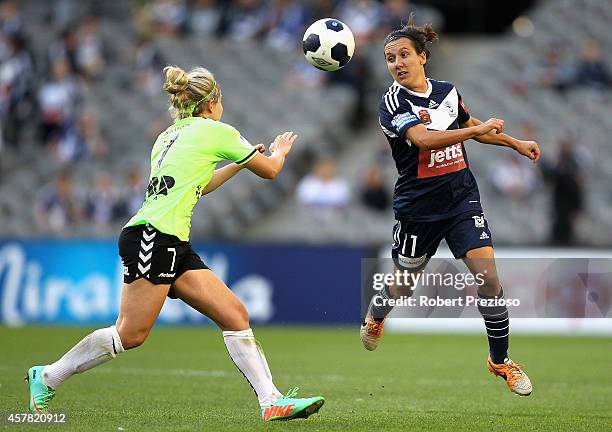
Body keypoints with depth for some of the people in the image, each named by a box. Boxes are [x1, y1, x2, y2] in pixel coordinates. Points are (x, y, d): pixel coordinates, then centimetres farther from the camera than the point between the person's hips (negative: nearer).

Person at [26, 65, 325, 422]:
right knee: (131, 334, -11)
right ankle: (48, 378, 2)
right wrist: (279, 152, 34)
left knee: (235, 316, 0)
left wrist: (237, 164, 44)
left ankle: (271, 400, -6)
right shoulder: (216, 131, 0)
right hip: (152, 236, -10)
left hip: (173, 246, 10)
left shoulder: (170, 135, 23)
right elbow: (270, 170, 12)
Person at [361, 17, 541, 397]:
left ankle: (501, 360, 6)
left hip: (462, 197, 3)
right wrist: (480, 128, -29)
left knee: (488, 278, -11)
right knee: (404, 286, 13)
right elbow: (424, 139, -31)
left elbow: (470, 126, 25)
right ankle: (375, 315, 51)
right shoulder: (393, 103, -14)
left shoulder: (448, 91, 3)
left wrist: (516, 143, 25)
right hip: (418, 206, -3)